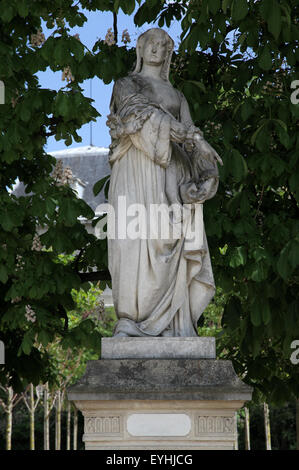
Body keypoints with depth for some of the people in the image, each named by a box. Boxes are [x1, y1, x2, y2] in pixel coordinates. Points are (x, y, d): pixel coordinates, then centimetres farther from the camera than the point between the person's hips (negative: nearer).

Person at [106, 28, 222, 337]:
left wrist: (204, 165, -10)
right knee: (134, 238, -15)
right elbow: (147, 113, -7)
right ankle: (129, 319, -17)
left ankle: (169, 323, -11)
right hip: (136, 169, -3)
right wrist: (194, 136, -18)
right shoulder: (126, 85, 13)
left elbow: (189, 137, 12)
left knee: (170, 242, -8)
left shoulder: (177, 96, 26)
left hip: (169, 173, 4)